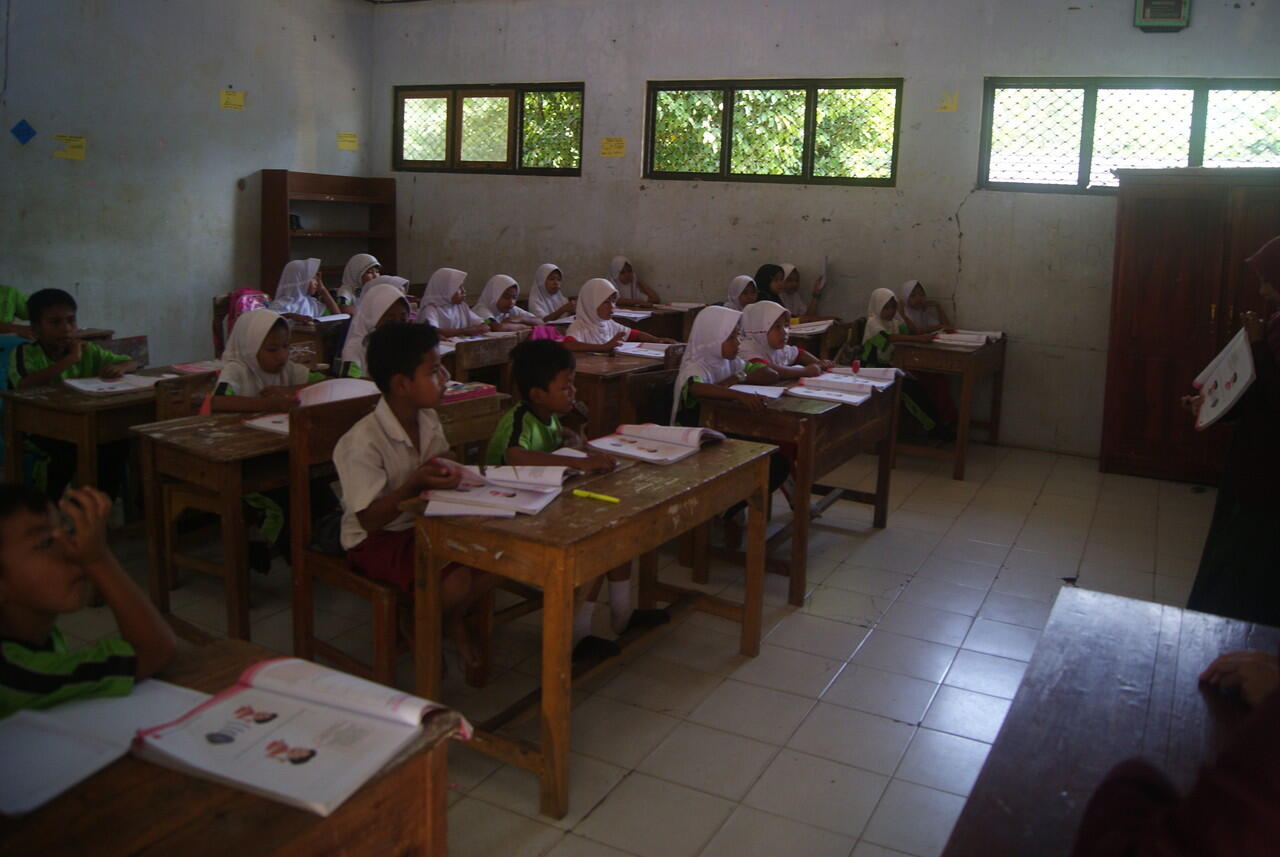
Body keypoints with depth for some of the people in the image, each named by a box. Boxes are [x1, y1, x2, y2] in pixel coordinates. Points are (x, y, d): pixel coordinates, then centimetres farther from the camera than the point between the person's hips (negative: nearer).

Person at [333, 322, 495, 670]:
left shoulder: (428, 421, 1)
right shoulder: (364, 442, -24)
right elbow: (370, 520, -23)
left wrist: (449, 474, -4)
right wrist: (415, 484, -35)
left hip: (422, 525, 8)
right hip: (376, 540, -7)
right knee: (458, 580, -29)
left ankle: (455, 619, 14)